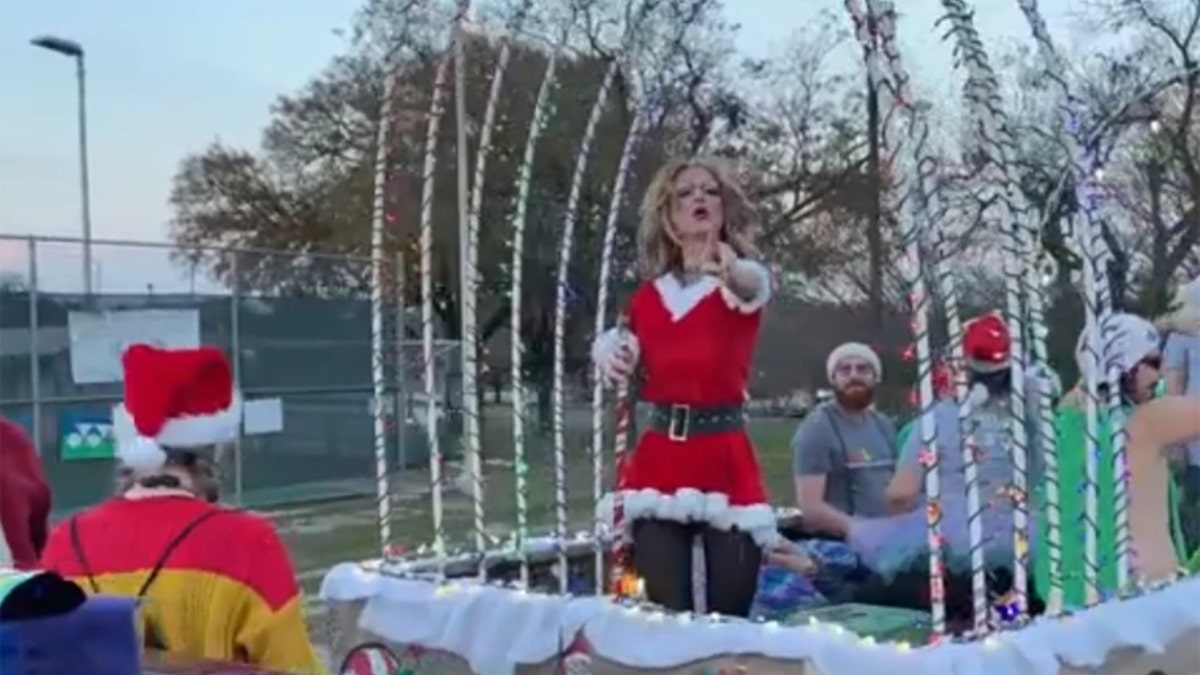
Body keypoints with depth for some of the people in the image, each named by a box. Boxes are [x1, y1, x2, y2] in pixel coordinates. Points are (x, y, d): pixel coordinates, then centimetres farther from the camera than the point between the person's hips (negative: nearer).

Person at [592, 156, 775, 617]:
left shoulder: (745, 280, 0)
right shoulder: (648, 296, 10)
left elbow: (752, 284, -26)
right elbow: (615, 354, 24)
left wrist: (729, 270, -51)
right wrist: (611, 356, -2)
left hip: (723, 455, -2)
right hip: (659, 458, 3)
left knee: (730, 614, -2)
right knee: (666, 613, -1)